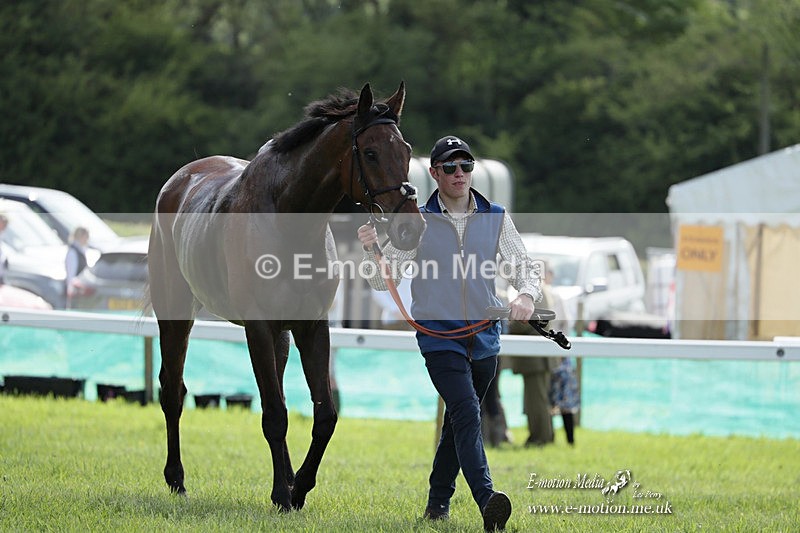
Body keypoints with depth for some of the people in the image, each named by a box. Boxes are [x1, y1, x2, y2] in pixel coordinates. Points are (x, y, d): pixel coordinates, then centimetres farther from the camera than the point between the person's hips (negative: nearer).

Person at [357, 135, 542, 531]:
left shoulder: (496, 219, 6)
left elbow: (523, 266, 7)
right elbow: (383, 280, 0)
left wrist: (526, 295, -15)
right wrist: (371, 250, -21)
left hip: (484, 338, 4)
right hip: (439, 335, -4)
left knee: (459, 422, 15)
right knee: (466, 413, -22)